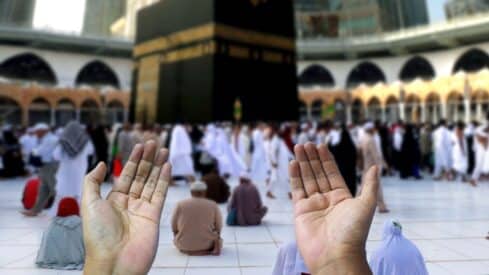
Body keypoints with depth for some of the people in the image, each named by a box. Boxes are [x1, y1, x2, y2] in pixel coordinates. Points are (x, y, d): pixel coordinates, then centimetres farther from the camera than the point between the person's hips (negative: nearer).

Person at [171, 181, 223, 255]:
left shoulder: (180, 204, -3)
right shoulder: (213, 205, -3)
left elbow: (174, 227, 3)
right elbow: (218, 227, 4)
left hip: (184, 244, 0)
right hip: (206, 244, 0)